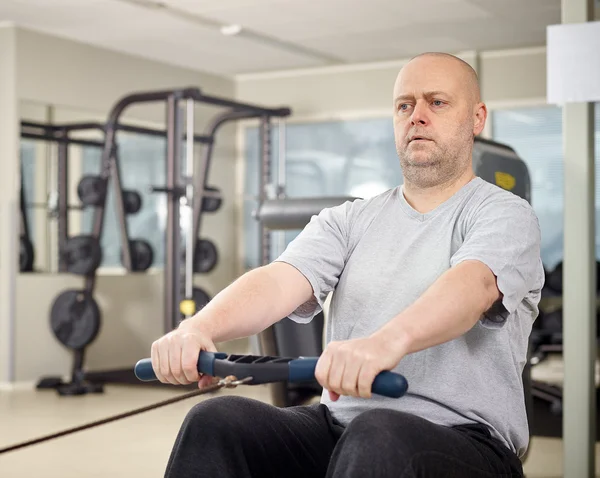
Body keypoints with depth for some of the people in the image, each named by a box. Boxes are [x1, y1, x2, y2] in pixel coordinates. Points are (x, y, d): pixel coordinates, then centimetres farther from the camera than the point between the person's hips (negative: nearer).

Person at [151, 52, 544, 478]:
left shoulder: (506, 215, 1)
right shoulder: (350, 221, 15)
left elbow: (473, 285, -22)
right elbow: (281, 280, -3)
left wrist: (388, 342, -44)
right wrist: (200, 327, -26)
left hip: (462, 438, -4)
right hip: (340, 425, 5)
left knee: (379, 436, -38)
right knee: (216, 422, -20)